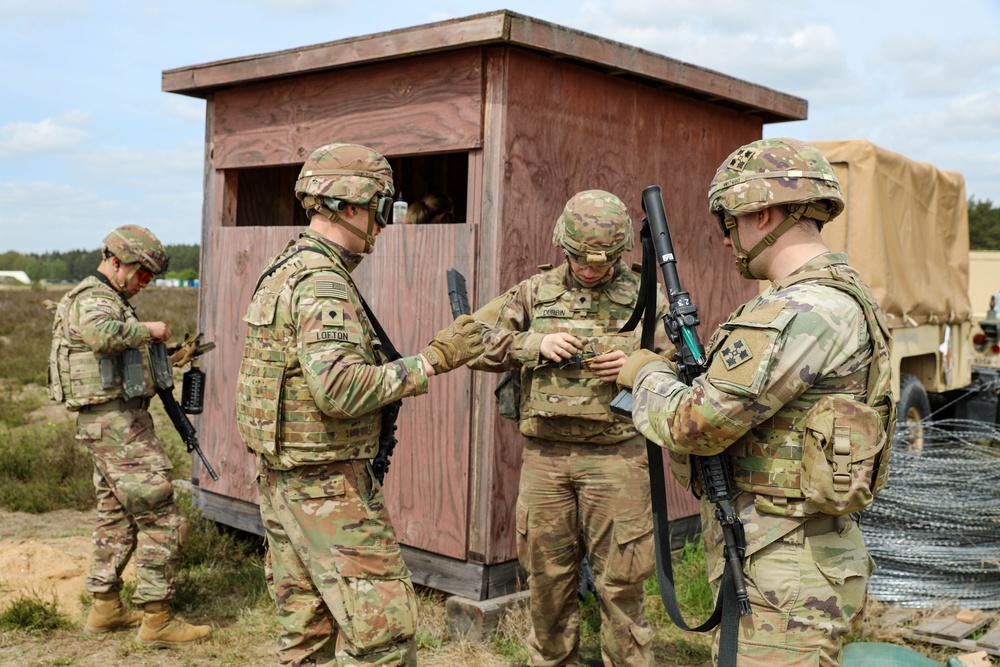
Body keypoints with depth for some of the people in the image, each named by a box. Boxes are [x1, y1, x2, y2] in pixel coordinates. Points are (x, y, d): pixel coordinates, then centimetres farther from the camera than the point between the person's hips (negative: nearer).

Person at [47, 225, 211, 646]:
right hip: (118, 424, -11)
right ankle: (156, 620, -3)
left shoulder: (107, 298, 18)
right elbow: (100, 333, -39)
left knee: (116, 517, 18)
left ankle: (106, 609, 27)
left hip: (107, 424, 11)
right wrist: (147, 329, -24)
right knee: (160, 519, -7)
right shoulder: (94, 298, -15)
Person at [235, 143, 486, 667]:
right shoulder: (323, 283, -18)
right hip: (327, 486, -10)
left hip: (278, 477, 10)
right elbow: (339, 390, -31)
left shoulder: (284, 269, 13)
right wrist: (432, 360, -24)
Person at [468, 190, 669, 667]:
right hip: (544, 453, 2)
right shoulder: (534, 292, 6)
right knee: (547, 577, 13)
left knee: (619, 580, 4)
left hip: (615, 455, -2)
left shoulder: (644, 297, 3)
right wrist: (535, 345, -12)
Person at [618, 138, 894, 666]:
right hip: (787, 559, 10)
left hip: (782, 577, -10)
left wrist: (649, 374, -2)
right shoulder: (834, 295, 12)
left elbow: (695, 424, -20)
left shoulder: (804, 311, -23)